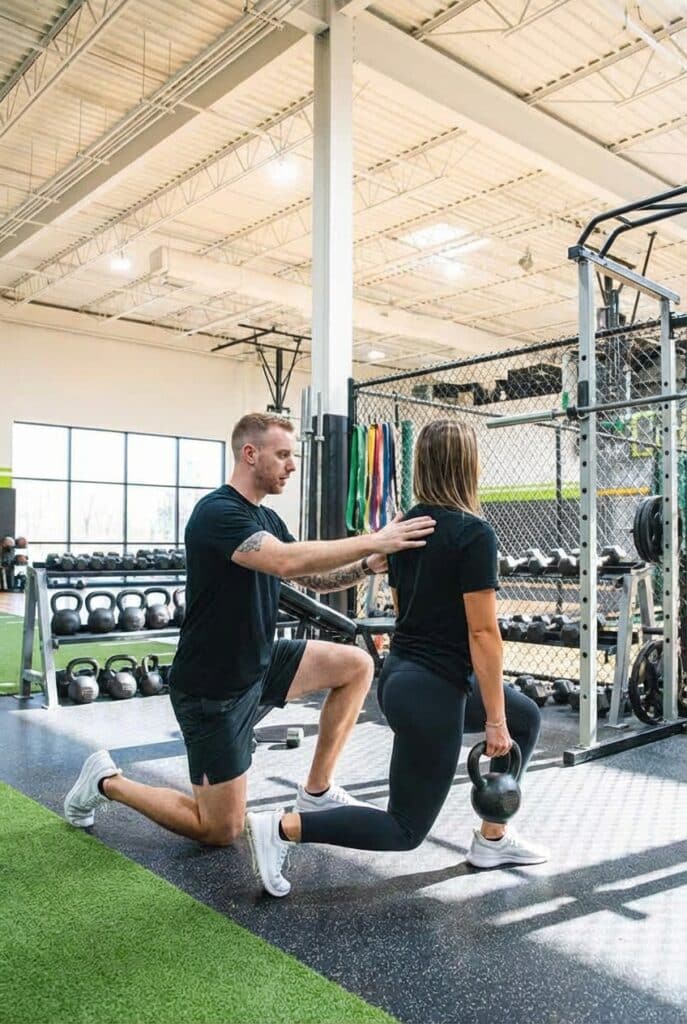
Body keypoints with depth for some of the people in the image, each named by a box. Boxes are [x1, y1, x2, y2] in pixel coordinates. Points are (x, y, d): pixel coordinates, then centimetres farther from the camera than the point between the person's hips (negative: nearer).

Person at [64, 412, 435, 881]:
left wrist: (367, 565, -13)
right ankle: (108, 781, 19)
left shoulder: (266, 518, 7)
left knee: (357, 665, -1)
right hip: (212, 686, -9)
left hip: (258, 664, 9)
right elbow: (286, 562, -39)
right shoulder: (217, 512, -23)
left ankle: (317, 793, 10)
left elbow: (314, 578, 6)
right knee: (221, 831, 1)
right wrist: (374, 541, -35)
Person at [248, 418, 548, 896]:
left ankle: (491, 839, 28)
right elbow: (483, 633, -19)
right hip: (431, 690, -9)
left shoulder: (408, 524, 7)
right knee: (406, 828, 7)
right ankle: (283, 827, -2)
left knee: (526, 716, 24)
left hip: (401, 675, 9)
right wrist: (494, 720, -12)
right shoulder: (474, 533, -18)